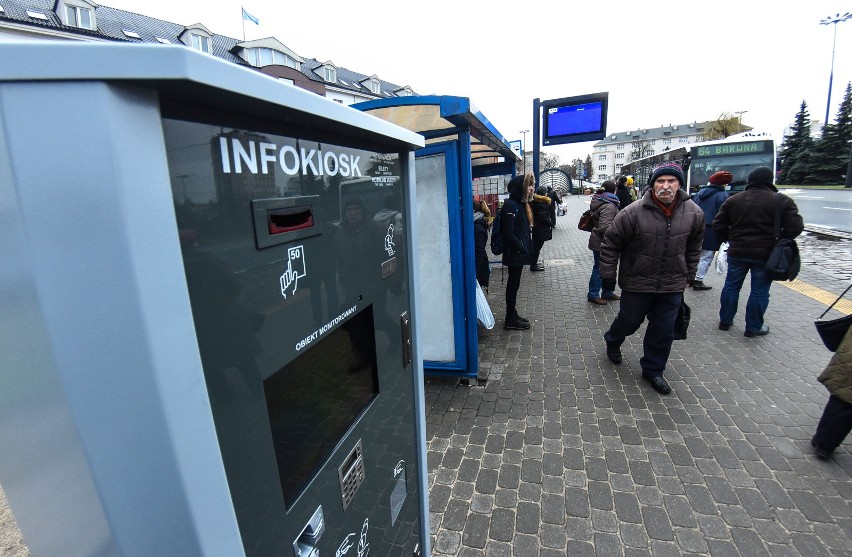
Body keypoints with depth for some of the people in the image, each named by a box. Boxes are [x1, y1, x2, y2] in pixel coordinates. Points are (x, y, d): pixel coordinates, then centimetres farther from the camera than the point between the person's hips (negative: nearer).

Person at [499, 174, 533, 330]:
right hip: (514, 253, -9)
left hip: (519, 252, 9)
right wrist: (522, 248, -16)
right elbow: (508, 233, -21)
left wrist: (526, 248, 10)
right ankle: (510, 320, 12)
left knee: (514, 284, 16)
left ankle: (512, 315, 27)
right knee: (513, 285, 0)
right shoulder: (510, 205, -17)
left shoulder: (520, 204, 12)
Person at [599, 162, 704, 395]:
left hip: (673, 285, 3)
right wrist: (607, 276, -8)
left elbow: (694, 247, 14)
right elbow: (610, 244, -10)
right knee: (629, 321, 14)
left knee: (664, 331, 10)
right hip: (637, 282, -3)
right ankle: (612, 342, 48)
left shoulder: (694, 213, -3)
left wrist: (689, 275, 17)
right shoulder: (633, 212, -18)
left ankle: (653, 370, 30)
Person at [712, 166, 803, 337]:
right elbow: (795, 227, -9)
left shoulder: (733, 200, 2)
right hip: (765, 254, -2)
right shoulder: (782, 201, -6)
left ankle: (725, 321, 23)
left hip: (737, 252, 2)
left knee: (731, 286, 14)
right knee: (759, 291, 7)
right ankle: (753, 327, 16)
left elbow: (718, 225, 2)